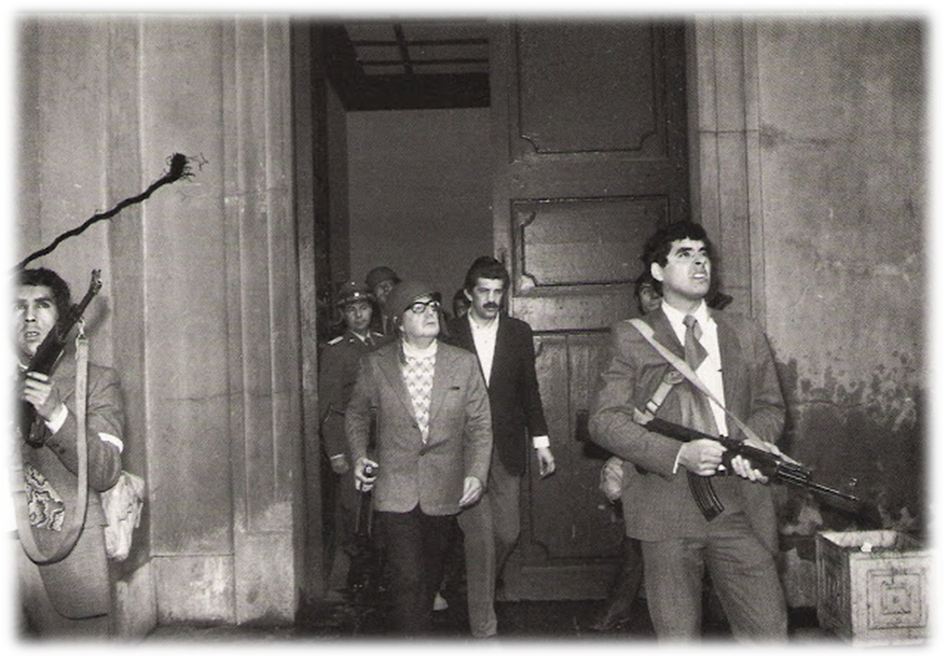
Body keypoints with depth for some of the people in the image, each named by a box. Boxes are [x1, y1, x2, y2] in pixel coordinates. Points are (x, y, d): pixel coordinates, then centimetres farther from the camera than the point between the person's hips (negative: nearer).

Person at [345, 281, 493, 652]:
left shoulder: (463, 364, 1)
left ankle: (420, 633, 41)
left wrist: (476, 473, -7)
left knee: (431, 576, 17)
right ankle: (413, 645, 6)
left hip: (444, 493, 2)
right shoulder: (375, 365, -1)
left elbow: (480, 425, 4)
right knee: (407, 580, -8)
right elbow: (356, 414, 13)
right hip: (395, 491, -2)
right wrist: (358, 455, -2)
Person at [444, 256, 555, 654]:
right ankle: (484, 629, 9)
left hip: (506, 448, 3)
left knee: (508, 532, 6)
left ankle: (479, 587, 37)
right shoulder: (449, 334, -2)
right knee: (479, 537, -4)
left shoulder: (519, 333, 7)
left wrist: (541, 442, 9)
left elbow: (529, 390, 11)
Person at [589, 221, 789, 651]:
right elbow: (605, 420, -4)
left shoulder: (745, 335, 15)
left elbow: (770, 405, 19)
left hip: (740, 506, 3)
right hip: (667, 509, -3)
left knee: (771, 636, 4)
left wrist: (755, 441, -5)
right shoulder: (631, 339, 2)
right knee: (679, 641, 5)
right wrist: (678, 454, -16)